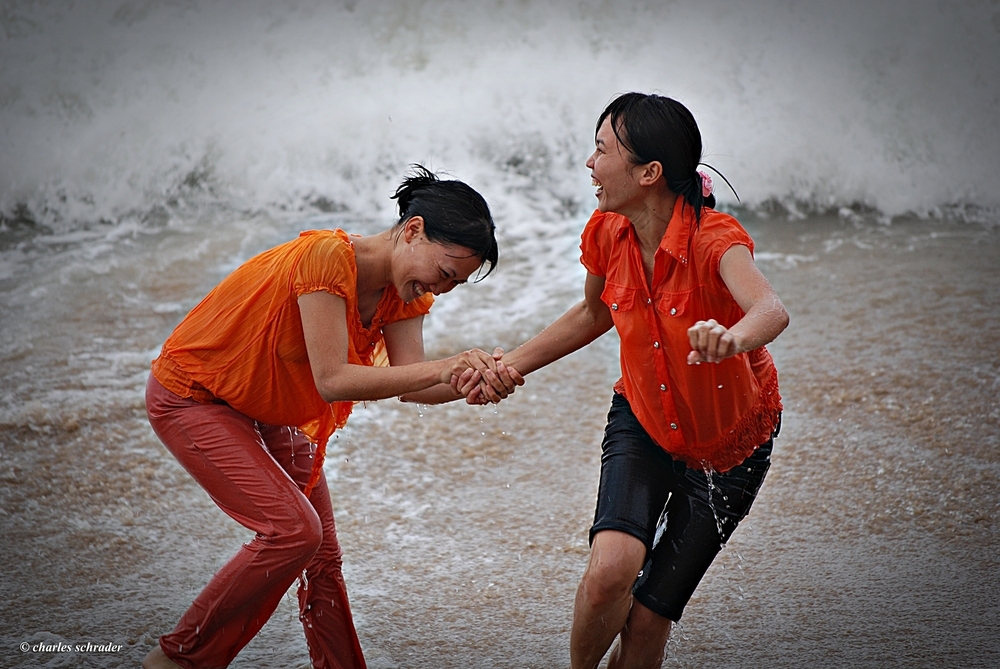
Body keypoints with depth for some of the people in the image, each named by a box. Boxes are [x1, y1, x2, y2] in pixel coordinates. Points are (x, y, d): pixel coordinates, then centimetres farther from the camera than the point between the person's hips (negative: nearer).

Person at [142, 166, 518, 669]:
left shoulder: (404, 292, -6)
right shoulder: (327, 258, -31)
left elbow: (412, 386, -15)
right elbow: (333, 381, -35)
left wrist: (473, 383, -35)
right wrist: (443, 367, -38)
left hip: (271, 414, 8)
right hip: (192, 396, -8)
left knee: (321, 556, 3)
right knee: (293, 531, -19)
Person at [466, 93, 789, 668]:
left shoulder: (714, 239, -29)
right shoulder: (608, 232, -12)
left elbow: (773, 311, -50)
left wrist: (733, 337, -73)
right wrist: (511, 366, 2)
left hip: (729, 446, -3)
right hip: (642, 423, 3)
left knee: (649, 618, -2)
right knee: (610, 570, -23)